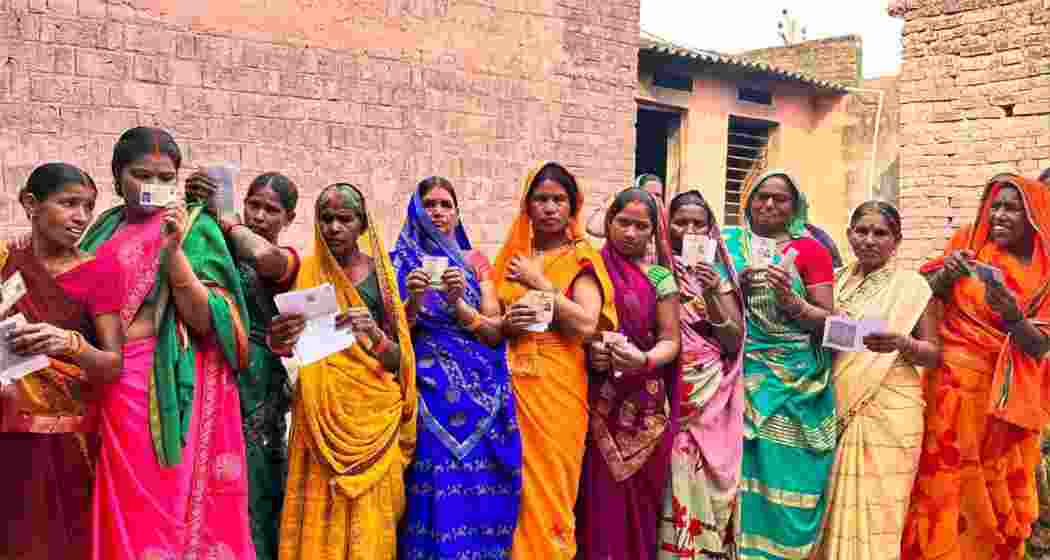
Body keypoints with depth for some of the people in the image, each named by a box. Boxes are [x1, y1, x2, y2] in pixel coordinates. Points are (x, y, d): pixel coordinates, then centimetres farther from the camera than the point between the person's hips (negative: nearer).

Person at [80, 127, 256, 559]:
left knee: (164, 506, 2)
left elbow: (205, 319, -12)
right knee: (121, 509, 13)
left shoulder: (196, 229, -3)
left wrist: (173, 250, -21)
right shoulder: (104, 228, 11)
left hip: (169, 390, -5)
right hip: (106, 386, 5)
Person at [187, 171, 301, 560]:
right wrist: (194, 206, -21)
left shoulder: (288, 260, 0)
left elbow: (264, 257, -24)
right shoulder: (223, 245, 11)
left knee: (251, 483, 3)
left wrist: (224, 219, -10)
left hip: (255, 380, -3)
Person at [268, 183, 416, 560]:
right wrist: (279, 341, -19)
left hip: (372, 413, -1)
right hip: (321, 413, 1)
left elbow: (398, 359, -1)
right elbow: (294, 345, 4)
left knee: (368, 520, 1)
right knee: (320, 522, 1)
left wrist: (374, 336, -22)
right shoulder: (307, 271, 5)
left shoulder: (380, 273, 1)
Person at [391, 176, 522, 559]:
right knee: (434, 488, -7)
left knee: (477, 488, -1)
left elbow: (495, 333, 2)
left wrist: (458, 303, -13)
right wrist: (413, 301, -18)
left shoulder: (475, 261, 10)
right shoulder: (402, 262, 5)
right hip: (427, 391, -2)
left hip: (477, 392, 2)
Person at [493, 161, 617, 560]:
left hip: (557, 386, -3)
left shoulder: (582, 258, 0)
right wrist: (505, 325, -8)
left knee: (548, 486, 1)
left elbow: (586, 324, -15)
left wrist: (539, 282, -12)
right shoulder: (512, 255, 11)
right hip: (511, 383, 3)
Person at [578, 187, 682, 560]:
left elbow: (671, 340, -1)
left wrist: (645, 360, -20)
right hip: (598, 403, 0)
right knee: (599, 499, 3)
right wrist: (587, 350, -15)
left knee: (639, 501, 6)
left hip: (645, 406, 0)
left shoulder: (660, 278, 1)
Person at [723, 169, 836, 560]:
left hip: (794, 381, -1)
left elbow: (827, 320, 1)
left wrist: (790, 299, -16)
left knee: (786, 472, -3)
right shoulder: (729, 242, 9)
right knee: (744, 468, -1)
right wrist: (737, 285, -9)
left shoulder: (810, 249, 3)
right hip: (743, 375, 1)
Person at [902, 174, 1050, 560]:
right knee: (944, 486, -5)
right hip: (953, 384, -1)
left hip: (1009, 397, 1)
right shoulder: (967, 244, 3)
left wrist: (1013, 316, -25)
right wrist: (945, 274, -21)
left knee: (998, 496, 5)